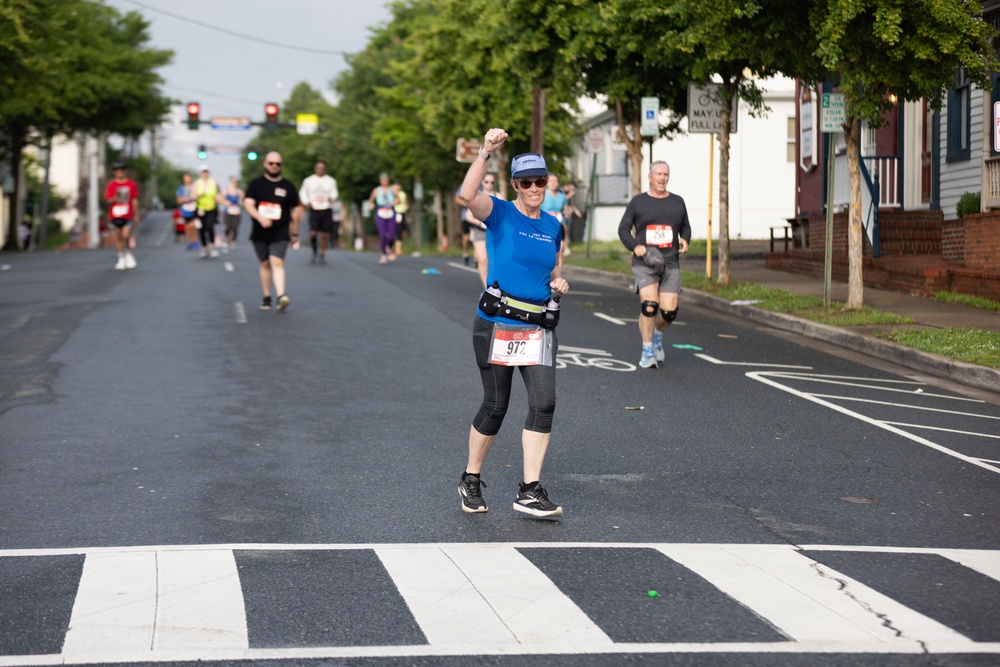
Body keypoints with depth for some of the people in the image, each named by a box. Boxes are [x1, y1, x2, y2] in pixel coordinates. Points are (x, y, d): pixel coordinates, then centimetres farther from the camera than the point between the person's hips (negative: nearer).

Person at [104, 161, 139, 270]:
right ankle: (121, 259, 14)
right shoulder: (111, 185, 3)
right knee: (117, 238, 4)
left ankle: (128, 253, 11)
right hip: (114, 215, 1)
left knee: (126, 236, -15)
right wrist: (115, 198, -23)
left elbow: (135, 200, 9)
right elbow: (108, 200, 0)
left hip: (127, 216, -1)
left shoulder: (131, 184, 4)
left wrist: (136, 215, 9)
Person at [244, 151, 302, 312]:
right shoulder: (256, 184, 4)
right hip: (260, 233, 2)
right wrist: (261, 218, -26)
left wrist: (294, 233, 14)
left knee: (277, 262, -18)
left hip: (280, 234, -2)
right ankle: (266, 297, 21)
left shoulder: (288, 186, 6)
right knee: (265, 264, 10)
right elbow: (248, 204, -8)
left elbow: (295, 210, 13)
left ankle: (281, 296, -29)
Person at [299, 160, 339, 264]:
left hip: (326, 210, 1)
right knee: (313, 233, -14)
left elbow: (334, 193, 9)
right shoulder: (308, 180, 7)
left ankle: (322, 255, 16)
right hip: (314, 210, -1)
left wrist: (331, 198, -14)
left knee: (325, 235, 0)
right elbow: (303, 193, 16)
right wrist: (306, 202, -2)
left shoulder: (331, 181, 7)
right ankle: (315, 252, 10)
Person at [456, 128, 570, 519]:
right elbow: (467, 195, -25)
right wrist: (485, 152, -33)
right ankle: (471, 480, 23)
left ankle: (529, 492, -4)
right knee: (495, 406, 2)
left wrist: (558, 282, 3)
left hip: (539, 327, 4)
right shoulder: (500, 214, -4)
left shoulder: (553, 227, 12)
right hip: (497, 325, -4)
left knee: (544, 403, -9)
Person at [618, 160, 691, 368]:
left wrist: (685, 239, 0)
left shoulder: (677, 202, 13)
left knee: (669, 310, -4)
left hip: (670, 265, 3)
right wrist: (634, 246, -11)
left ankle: (657, 335, 30)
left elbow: (685, 226, 23)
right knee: (649, 305, -18)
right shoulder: (638, 201, 4)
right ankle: (647, 351, -3)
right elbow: (623, 229, 6)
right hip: (644, 264, -3)